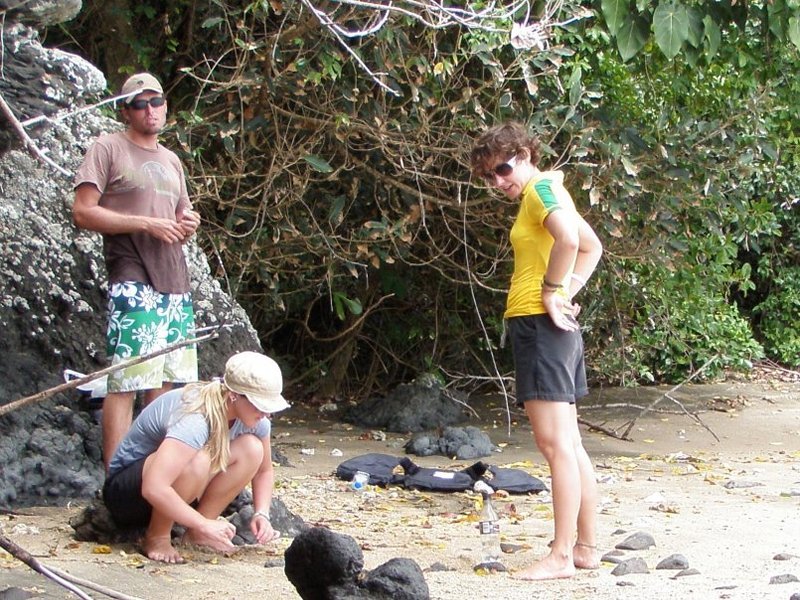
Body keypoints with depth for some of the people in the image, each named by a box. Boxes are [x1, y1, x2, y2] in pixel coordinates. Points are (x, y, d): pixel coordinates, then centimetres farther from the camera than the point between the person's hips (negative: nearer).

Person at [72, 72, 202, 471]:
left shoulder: (171, 161, 23)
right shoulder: (108, 150, 1)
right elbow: (82, 212, -8)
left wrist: (188, 225, 7)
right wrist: (145, 223, -14)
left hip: (176, 286, 7)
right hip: (133, 285, -7)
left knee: (165, 383, 6)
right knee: (125, 382, -12)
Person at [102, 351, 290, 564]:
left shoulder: (253, 419, -10)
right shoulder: (195, 420, -34)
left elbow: (264, 470, 8)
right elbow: (153, 489, -44)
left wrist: (261, 514, -11)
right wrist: (205, 525, -38)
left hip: (176, 492, 8)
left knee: (252, 449, -13)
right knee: (196, 462, -37)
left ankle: (195, 534, -5)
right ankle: (157, 537, -15)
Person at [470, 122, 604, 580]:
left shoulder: (541, 188, -9)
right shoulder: (548, 192, 20)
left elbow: (569, 238, -28)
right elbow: (592, 247, 29)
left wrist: (552, 290, -17)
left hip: (539, 321, -11)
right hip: (554, 325, 11)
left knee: (556, 443, -13)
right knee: (569, 444, 12)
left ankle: (561, 557, -15)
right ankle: (587, 547, 16)